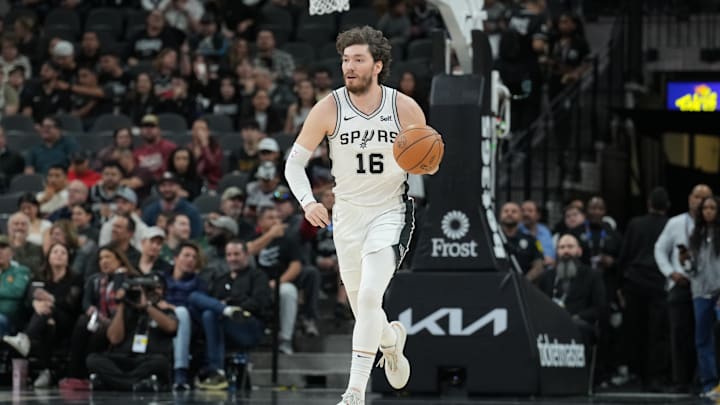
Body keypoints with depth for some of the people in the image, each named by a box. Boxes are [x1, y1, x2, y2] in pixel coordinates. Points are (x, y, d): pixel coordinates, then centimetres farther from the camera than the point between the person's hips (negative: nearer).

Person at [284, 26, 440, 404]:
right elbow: (294, 162, -2)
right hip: (347, 216, 3)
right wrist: (307, 201, -19)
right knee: (362, 310, 12)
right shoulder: (328, 109, -9)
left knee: (370, 295, -22)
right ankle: (392, 338, 48)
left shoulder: (406, 109, -10)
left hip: (390, 213, -3)